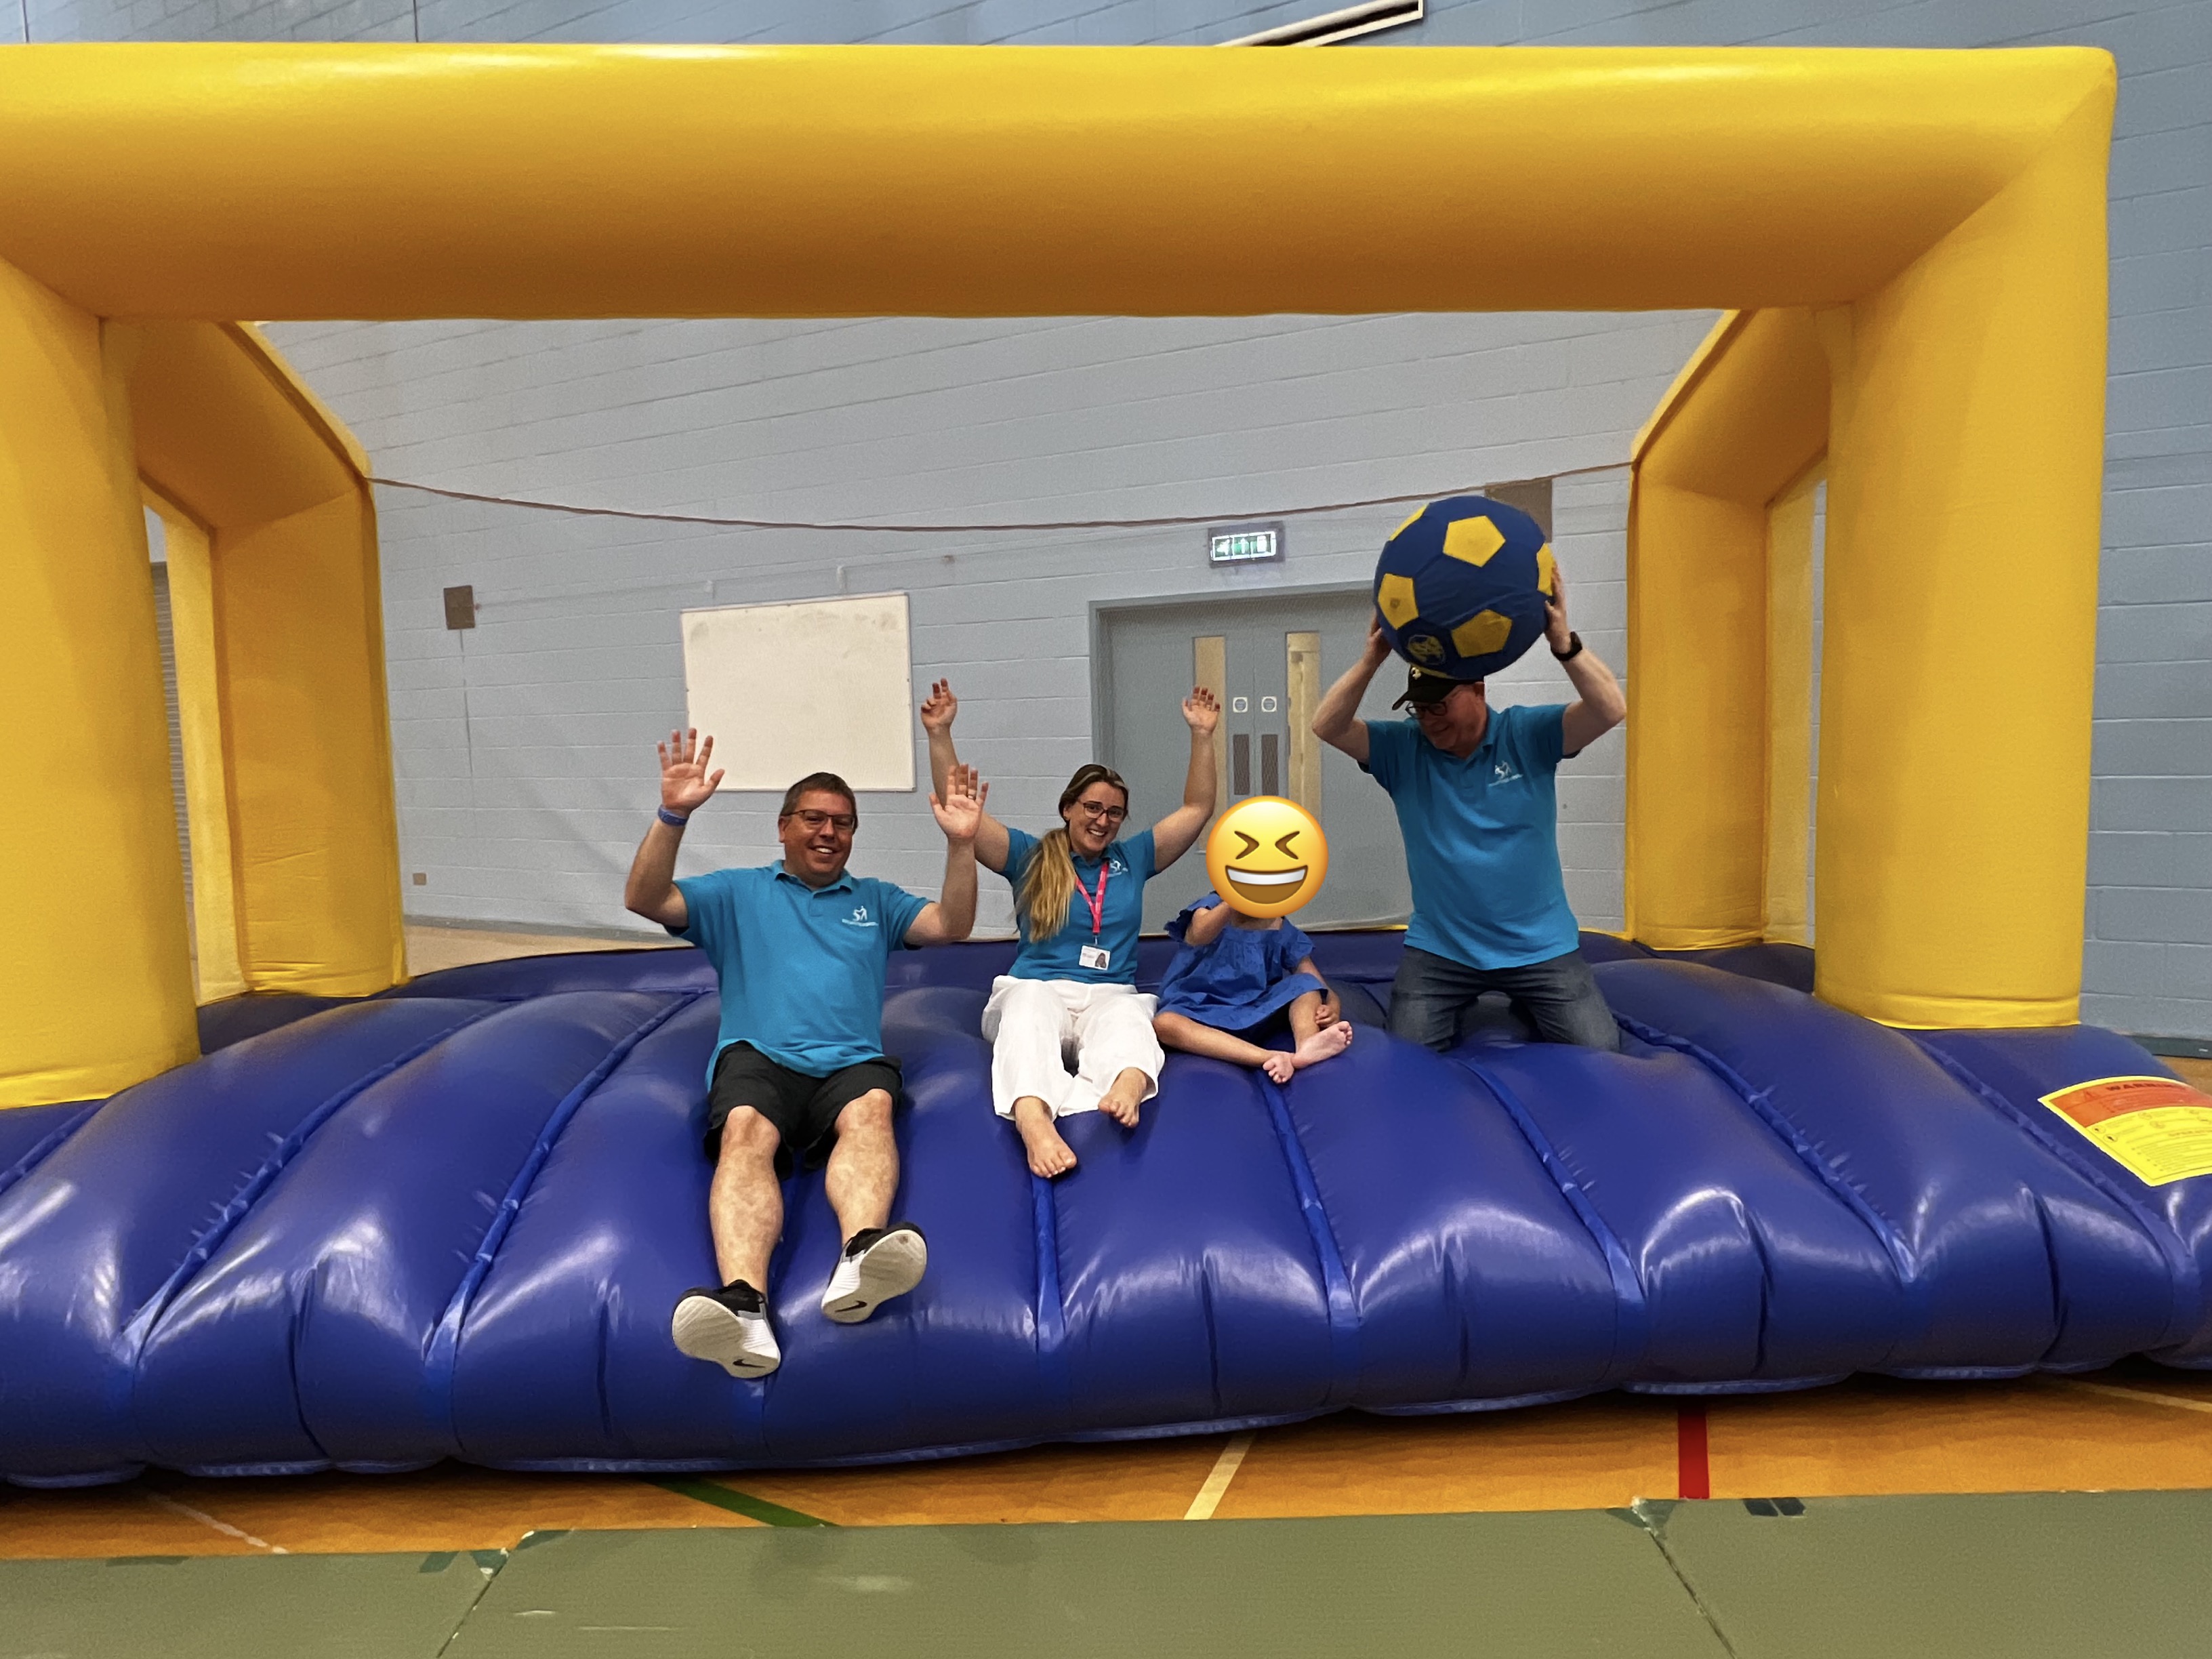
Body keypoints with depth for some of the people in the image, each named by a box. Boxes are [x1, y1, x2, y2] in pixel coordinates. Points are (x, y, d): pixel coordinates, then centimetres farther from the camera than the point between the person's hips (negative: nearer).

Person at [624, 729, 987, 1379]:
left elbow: (951, 925, 14)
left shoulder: (876, 900, 27)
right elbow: (644, 900, 9)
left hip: (850, 1063, 1)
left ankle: (861, 1256, -61)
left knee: (871, 1110, -35)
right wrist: (672, 816, -6)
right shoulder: (736, 893, 23)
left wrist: (960, 842, 0)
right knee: (746, 1134, -35)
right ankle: (743, 1305, -57)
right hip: (758, 1057, -1)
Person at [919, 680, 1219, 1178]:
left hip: (1111, 996, 2)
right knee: (1031, 1000, -39)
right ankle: (1031, 1117, -67)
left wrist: (1201, 736, 6)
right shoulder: (1029, 857, 12)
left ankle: (1127, 1086, -70)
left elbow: (1197, 809, 16)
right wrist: (940, 734, -7)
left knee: (1126, 1014, -36)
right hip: (1033, 991, -1)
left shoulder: (1132, 858, 18)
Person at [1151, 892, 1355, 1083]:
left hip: (1257, 1013, 3)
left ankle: (1308, 1046, -47)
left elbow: (1317, 986, 0)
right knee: (1164, 1024, -34)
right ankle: (1270, 1057, -50)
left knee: (1306, 983, -16)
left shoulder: (1281, 931, 5)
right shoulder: (1213, 906, -1)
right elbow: (1198, 936, -25)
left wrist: (1332, 1009, -23)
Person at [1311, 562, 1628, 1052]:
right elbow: (1327, 727, -17)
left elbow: (1610, 710, -21)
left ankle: (1527, 1009, 30)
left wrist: (1563, 641, -36)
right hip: (1438, 950, 1)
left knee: (1601, 1056, 0)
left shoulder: (1528, 735, -8)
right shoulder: (1402, 749, -6)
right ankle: (1456, 1008, 32)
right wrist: (1372, 658, -29)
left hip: (1540, 947, 0)